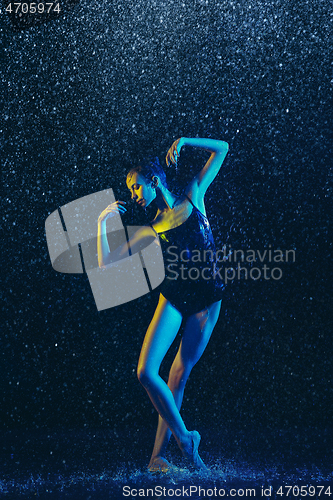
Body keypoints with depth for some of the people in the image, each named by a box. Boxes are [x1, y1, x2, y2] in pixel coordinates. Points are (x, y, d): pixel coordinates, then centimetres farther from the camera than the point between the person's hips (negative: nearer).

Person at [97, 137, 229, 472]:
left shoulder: (192, 197, 5)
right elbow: (106, 263, 2)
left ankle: (158, 454, 13)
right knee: (146, 372, -14)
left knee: (180, 374, 2)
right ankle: (184, 437, 4)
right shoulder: (151, 229, 5)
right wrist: (102, 222, -2)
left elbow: (221, 149, 10)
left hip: (207, 300, -1)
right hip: (173, 298, 1)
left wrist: (184, 141, 0)